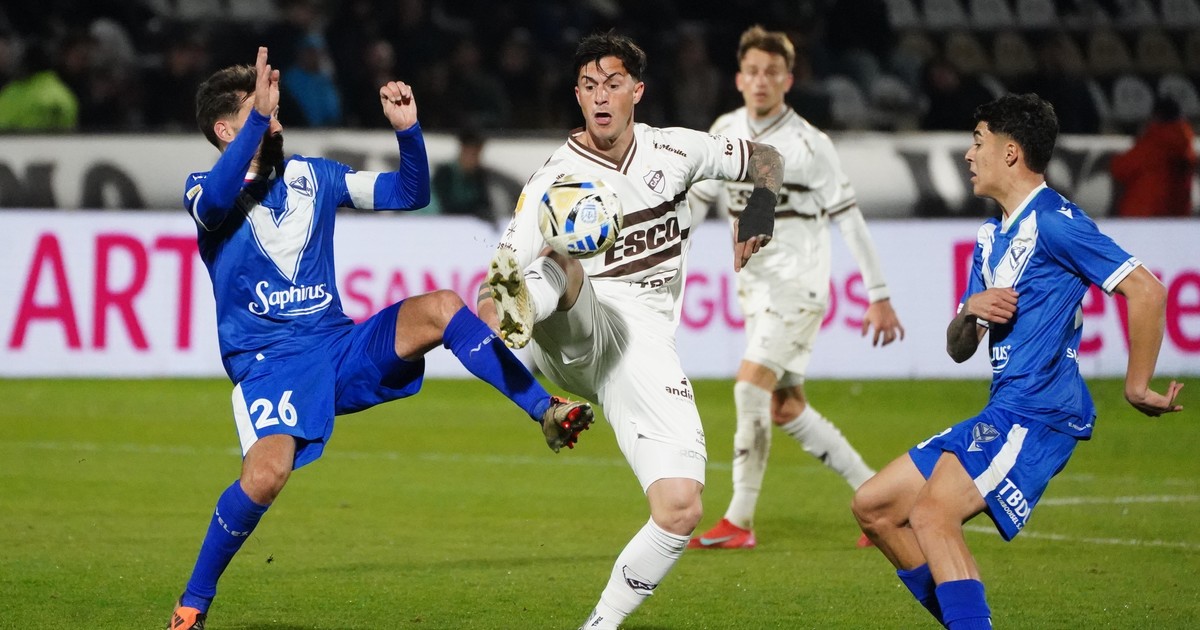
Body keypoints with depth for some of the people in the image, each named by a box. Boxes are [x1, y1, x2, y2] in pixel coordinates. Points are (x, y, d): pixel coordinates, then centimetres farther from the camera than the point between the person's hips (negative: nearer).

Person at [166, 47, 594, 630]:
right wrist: (257, 115, -36)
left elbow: (409, 193, 14)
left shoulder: (311, 176, 13)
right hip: (267, 364, -4)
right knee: (267, 473, -31)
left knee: (439, 308, -20)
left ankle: (546, 412, -16)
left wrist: (407, 129, -4)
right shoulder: (205, 192, -1)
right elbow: (217, 200, -27)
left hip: (340, 348, 4)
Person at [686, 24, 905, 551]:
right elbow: (698, 196, 17)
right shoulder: (725, 132, 5)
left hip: (798, 282, -7)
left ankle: (739, 522, -15)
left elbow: (848, 219, -11)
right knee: (786, 409, 7)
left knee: (751, 384, -19)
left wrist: (879, 297, -12)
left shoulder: (808, 144, -13)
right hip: (755, 284, 7)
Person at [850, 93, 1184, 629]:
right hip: (1000, 417, 10)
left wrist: (1137, 388, -13)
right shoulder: (991, 237, 20)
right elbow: (958, 349, 20)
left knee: (932, 512, -26)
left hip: (1038, 413, -10)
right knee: (874, 506, 9)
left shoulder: (1052, 220, -10)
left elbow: (1145, 290, -17)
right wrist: (971, 314, -3)